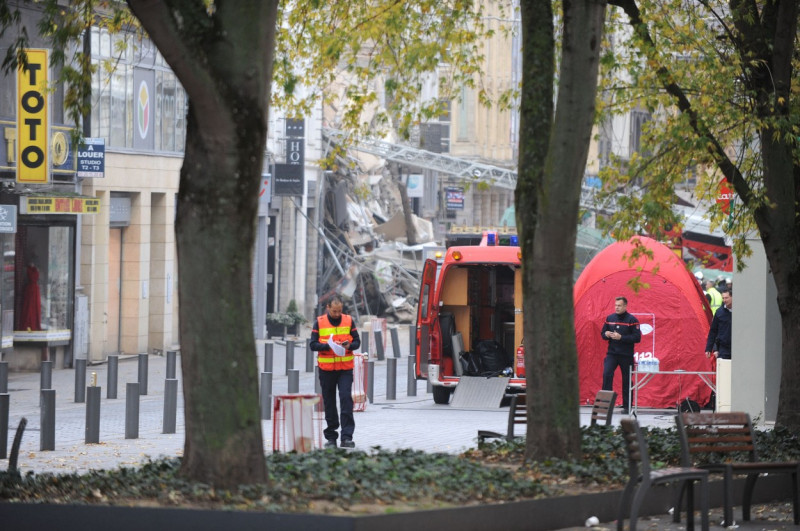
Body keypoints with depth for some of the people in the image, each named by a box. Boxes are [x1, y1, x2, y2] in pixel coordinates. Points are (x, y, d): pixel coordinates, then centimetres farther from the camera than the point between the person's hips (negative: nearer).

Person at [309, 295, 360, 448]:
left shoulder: (348, 321, 5)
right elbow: (313, 344, -3)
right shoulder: (319, 322, 2)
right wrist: (328, 346, -20)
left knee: (346, 398, -12)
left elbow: (357, 341, 8)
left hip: (345, 368, 0)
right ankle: (330, 437, 16)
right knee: (329, 402, 7)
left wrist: (349, 345, -14)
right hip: (326, 369, 0)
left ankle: (347, 436, -12)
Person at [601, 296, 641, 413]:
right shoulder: (610, 318, 8)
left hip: (626, 355, -3)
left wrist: (621, 337, -19)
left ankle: (627, 406, 11)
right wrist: (606, 334, -8)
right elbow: (602, 333, 17)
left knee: (627, 380, 3)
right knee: (607, 375, -16)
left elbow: (637, 338, -10)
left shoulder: (632, 320, -5)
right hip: (612, 354, 3)